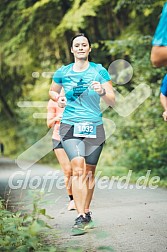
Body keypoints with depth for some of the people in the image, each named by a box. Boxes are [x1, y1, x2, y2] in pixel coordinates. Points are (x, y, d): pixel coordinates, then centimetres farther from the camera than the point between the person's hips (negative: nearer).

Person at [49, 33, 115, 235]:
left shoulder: (99, 71, 2)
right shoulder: (62, 73, 7)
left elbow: (112, 101, 1)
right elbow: (52, 91, 25)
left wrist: (102, 92, -21)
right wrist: (59, 98, 2)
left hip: (94, 127, 1)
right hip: (70, 126, -1)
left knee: (89, 172, 8)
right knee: (78, 169, -17)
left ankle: (86, 212, 25)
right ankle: (81, 217, -20)